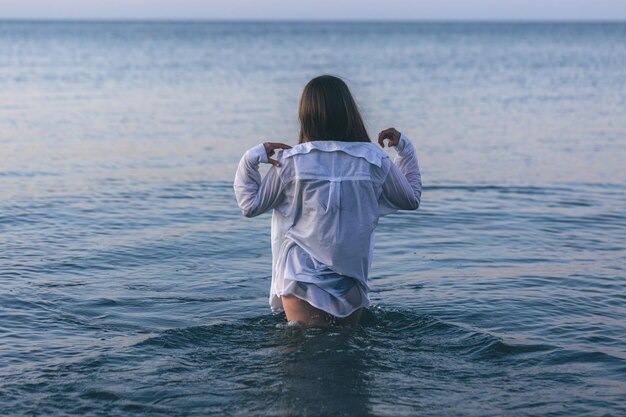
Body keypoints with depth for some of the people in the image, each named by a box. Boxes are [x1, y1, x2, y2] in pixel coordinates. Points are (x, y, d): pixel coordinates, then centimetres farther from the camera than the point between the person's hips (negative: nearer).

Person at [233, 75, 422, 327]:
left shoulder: (290, 162, -8)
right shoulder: (374, 161, -3)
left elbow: (250, 206, 3)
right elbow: (412, 199, 16)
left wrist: (251, 159, 6)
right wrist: (405, 148, 22)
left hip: (302, 282, -1)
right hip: (352, 284, 1)